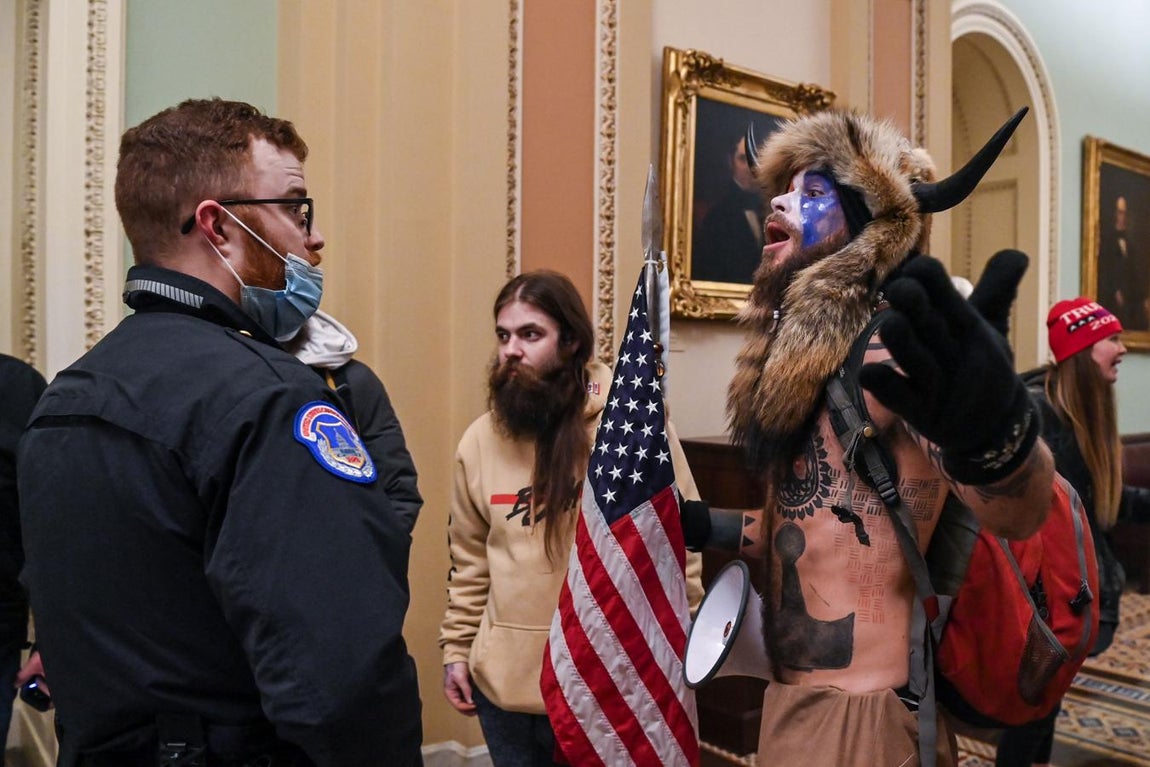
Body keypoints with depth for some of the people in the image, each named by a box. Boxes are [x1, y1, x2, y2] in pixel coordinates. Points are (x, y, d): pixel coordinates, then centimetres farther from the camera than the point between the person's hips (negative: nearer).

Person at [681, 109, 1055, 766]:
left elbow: (1017, 514, -33)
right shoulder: (799, 355, 8)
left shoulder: (899, 345, -16)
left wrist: (990, 435, -53)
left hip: (865, 710, -8)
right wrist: (716, 527, 14)